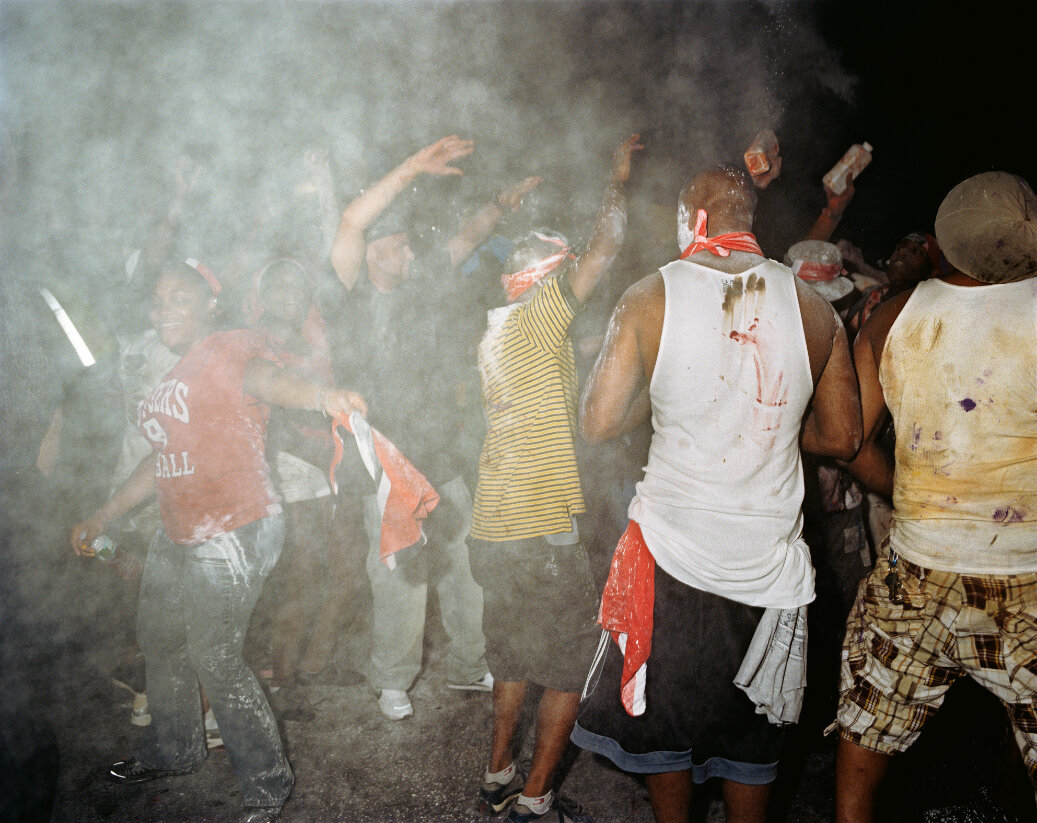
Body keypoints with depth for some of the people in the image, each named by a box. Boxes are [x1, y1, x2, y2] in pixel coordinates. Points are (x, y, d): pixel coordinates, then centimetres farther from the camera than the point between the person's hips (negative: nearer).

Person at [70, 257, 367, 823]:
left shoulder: (229, 349, -11)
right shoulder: (170, 375, 16)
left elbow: (267, 378, -34)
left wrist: (322, 395, -57)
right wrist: (101, 517, 27)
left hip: (235, 532, -9)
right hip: (178, 535, 10)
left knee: (215, 660, -9)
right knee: (158, 638, 21)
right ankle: (172, 750, 46)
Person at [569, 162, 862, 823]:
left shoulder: (650, 298, -9)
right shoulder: (813, 305, -4)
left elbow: (598, 422, -8)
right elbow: (843, 437, 2)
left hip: (673, 553, -2)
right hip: (770, 562, 2)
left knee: (664, 718, 19)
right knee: (752, 731, 21)